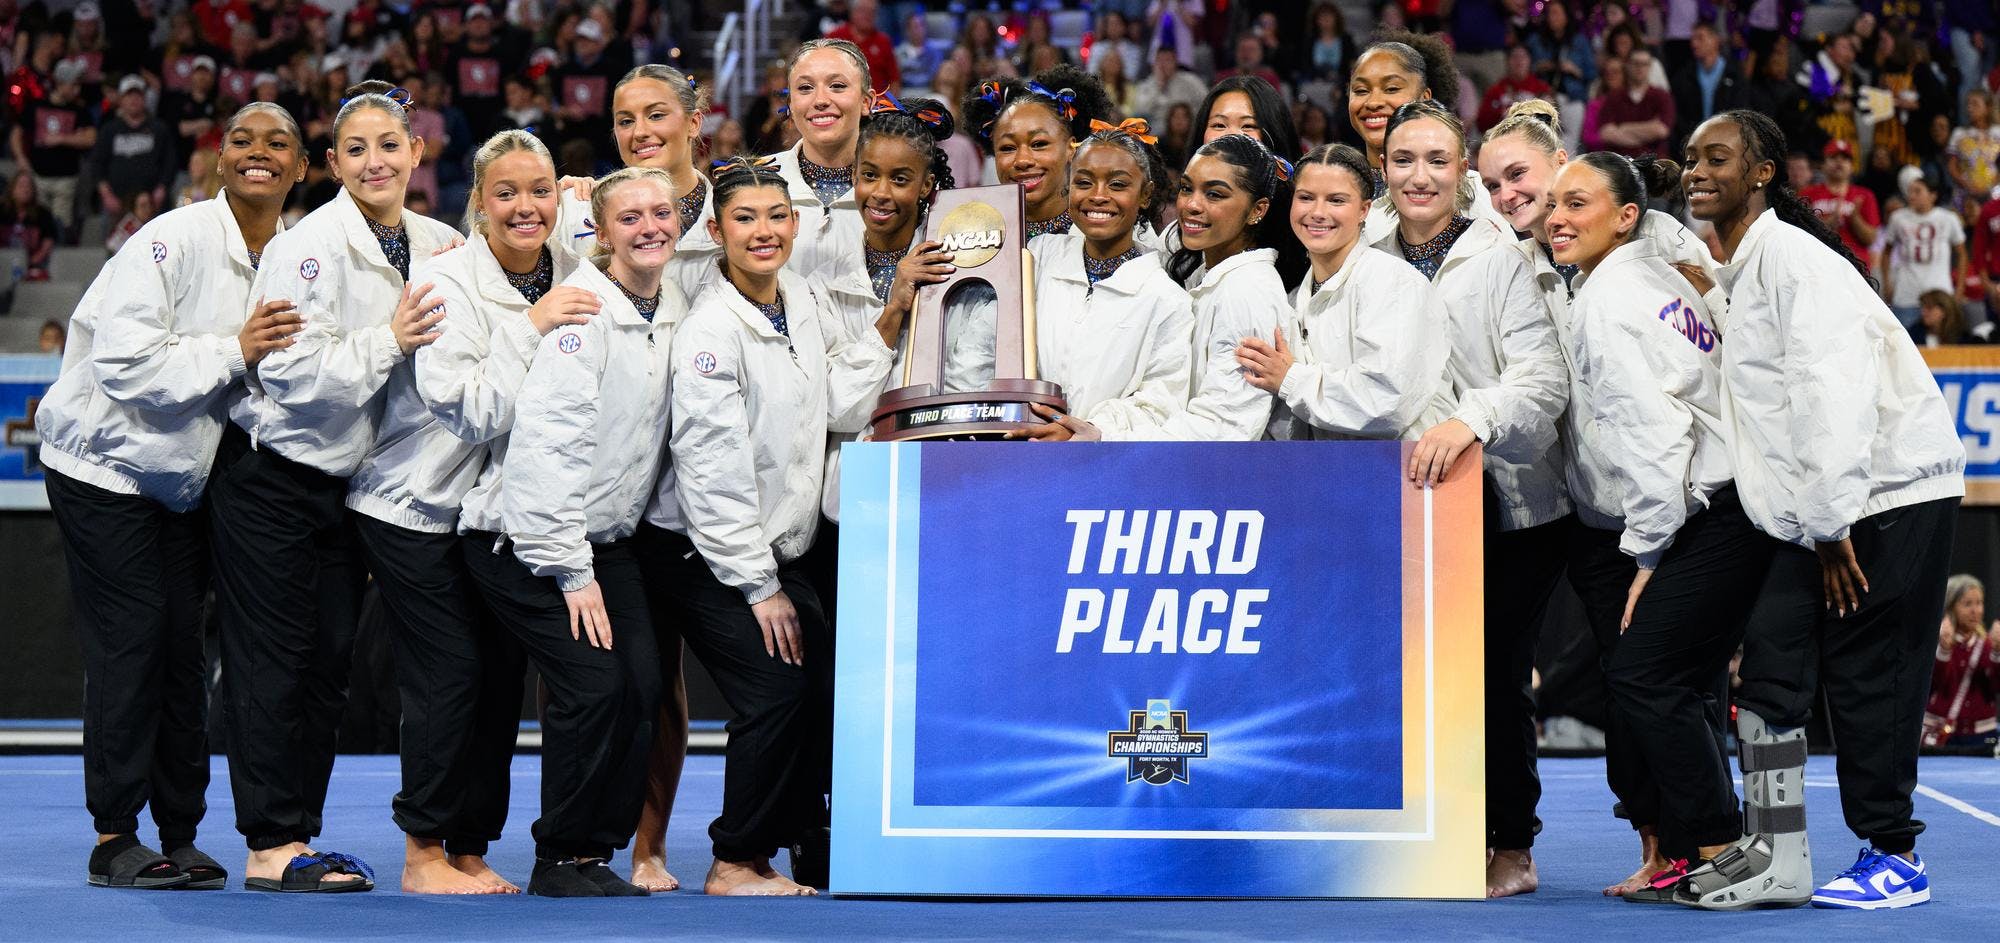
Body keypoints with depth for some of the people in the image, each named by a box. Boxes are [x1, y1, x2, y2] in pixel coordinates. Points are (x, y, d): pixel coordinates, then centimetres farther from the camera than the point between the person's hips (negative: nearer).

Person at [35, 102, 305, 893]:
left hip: (186, 479, 6)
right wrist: (232, 352, -28)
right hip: (105, 465, -6)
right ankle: (114, 837, 1)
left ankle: (179, 836, 13)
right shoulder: (174, 239, -18)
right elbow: (123, 359, -24)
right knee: (129, 640, -7)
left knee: (183, 645, 5)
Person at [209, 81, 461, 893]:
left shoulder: (436, 244, 5)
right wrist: (388, 341, -26)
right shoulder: (309, 246, -16)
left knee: (331, 661, 8)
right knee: (272, 660, -3)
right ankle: (269, 846, 2)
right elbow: (295, 370, -21)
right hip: (269, 475, -7)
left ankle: (296, 837, 17)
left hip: (350, 481, 7)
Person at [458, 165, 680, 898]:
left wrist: (596, 560, 9)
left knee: (644, 685, -6)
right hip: (525, 536, -7)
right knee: (593, 685, -16)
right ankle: (559, 859, 0)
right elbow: (547, 440, -20)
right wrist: (571, 572, -19)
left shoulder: (676, 310, 7)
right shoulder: (582, 309, -16)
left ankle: (597, 850, 9)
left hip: (606, 535, 7)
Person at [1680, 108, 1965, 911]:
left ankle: (1895, 857, 8)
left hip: (1890, 492, -9)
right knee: (1771, 663, 4)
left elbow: (1833, 390, -21)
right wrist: (1815, 527, 11)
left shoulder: (1793, 255, -13)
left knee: (1866, 677, -4)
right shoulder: (1740, 272, 17)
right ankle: (1774, 859, 8)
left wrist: (1829, 522, -21)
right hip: (1821, 513, 9)